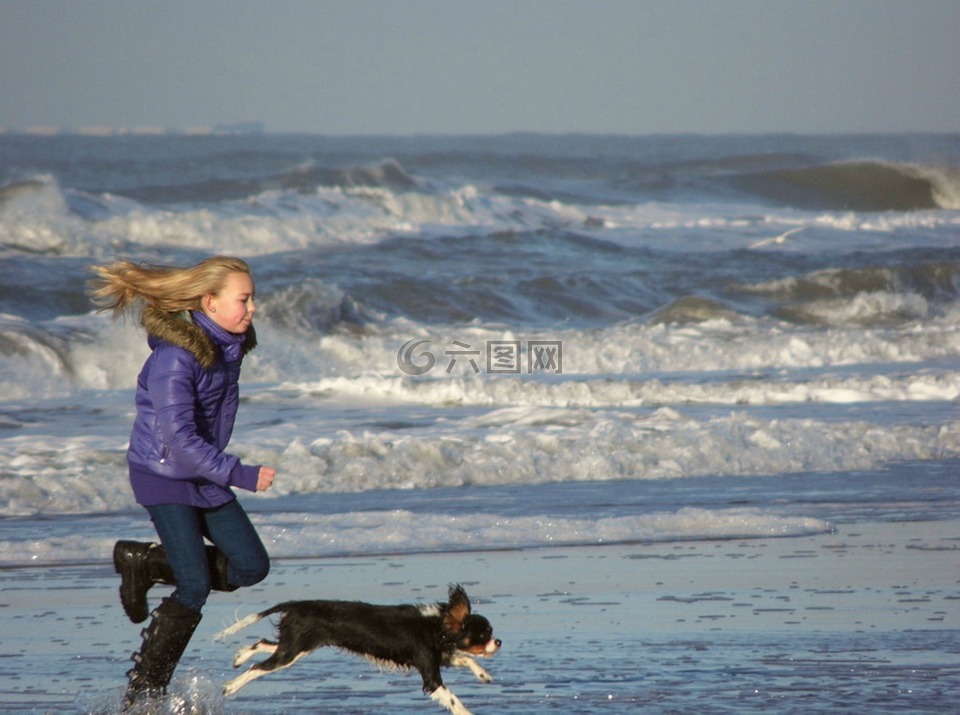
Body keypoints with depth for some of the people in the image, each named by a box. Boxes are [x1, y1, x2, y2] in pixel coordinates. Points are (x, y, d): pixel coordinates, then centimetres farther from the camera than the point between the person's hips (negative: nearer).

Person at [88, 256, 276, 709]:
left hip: (205, 478, 8)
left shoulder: (228, 347, 0)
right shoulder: (175, 358, -25)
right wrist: (241, 476, -27)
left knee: (252, 565, 1)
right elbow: (180, 439, -28)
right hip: (164, 477, -8)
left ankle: (144, 561, 15)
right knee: (196, 586, -11)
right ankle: (143, 690, 2)